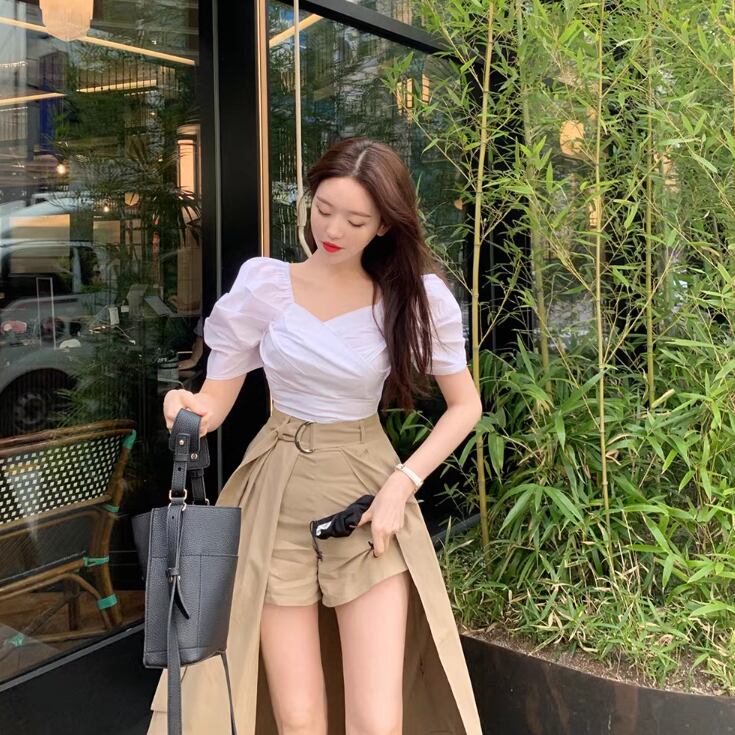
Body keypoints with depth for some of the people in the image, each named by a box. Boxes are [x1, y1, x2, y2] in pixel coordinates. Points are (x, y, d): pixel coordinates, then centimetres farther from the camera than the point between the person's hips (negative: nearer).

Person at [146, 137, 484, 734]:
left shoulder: (414, 296, -5)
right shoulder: (263, 286, -4)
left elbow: (466, 405, 1)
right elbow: (216, 401, 0)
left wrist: (402, 484, -11)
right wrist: (192, 410, -24)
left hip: (368, 500, 0)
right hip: (277, 492, 1)